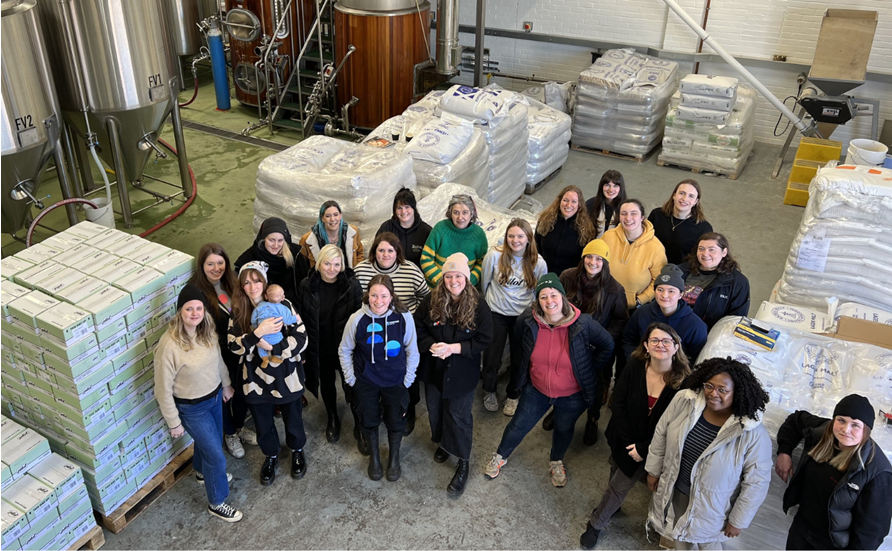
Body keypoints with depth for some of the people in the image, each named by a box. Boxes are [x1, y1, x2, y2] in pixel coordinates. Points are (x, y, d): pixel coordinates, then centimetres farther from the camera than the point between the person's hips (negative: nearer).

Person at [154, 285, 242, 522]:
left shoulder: (208, 331, -13)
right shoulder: (169, 345, -32)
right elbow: (163, 389, -22)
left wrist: (226, 384, 18)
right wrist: (174, 422, -14)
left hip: (214, 397, 6)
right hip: (192, 408, -6)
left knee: (209, 441, 30)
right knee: (216, 455, 4)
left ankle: (203, 471, 63)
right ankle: (217, 503, 29)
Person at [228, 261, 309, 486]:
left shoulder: (283, 305, -15)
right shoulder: (238, 311, -8)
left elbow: (301, 338, -18)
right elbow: (234, 345, -16)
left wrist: (272, 347, -28)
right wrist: (258, 332, -31)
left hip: (286, 377, -1)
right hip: (256, 379, 2)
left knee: (293, 419, 20)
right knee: (263, 425, 19)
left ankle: (297, 451, 49)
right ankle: (271, 456, 48)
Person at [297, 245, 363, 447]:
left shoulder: (352, 285, -15)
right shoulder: (307, 286, -9)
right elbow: (302, 319, -4)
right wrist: (304, 347, -3)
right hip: (319, 348, 3)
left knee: (352, 387, 2)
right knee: (326, 384, 22)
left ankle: (360, 427, 22)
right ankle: (332, 420, 45)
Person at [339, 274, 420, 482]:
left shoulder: (404, 317, -20)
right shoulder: (357, 319, -20)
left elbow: (412, 351, -7)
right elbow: (344, 351, -4)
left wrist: (408, 379, -3)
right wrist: (351, 379, -2)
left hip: (396, 382, 0)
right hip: (366, 383, 0)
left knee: (395, 422, 18)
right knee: (369, 421, 20)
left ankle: (394, 458, 45)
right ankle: (374, 457, 47)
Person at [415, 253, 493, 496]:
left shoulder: (478, 306, -16)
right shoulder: (431, 301, -10)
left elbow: (484, 339, -14)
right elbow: (418, 328, -3)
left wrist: (454, 348, -23)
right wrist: (431, 346, -21)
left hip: (462, 373, -3)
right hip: (434, 369, 3)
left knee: (458, 416, 5)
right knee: (435, 409, 21)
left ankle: (463, 464, 21)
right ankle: (442, 442, 49)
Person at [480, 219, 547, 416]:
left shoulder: (538, 262, -11)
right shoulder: (495, 255, -16)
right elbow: (485, 283, -1)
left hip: (524, 316, 1)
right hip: (496, 314, -1)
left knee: (519, 359, 11)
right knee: (492, 357, 7)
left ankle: (513, 395, 35)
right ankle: (489, 391, 35)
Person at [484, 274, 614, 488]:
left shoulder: (583, 324, -27)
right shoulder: (528, 320, -20)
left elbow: (607, 346, -8)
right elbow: (518, 340, 5)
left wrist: (590, 372, -5)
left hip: (572, 395, -1)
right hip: (536, 390, 1)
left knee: (564, 429, 23)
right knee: (519, 425, 15)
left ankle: (557, 462, 54)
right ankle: (500, 456, 44)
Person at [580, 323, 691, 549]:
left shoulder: (684, 380, -23)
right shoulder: (634, 367, -18)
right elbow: (618, 403, -11)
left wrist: (643, 448, -17)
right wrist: (627, 442, -15)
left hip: (650, 447, -2)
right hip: (622, 439, 2)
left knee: (620, 485, 8)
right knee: (617, 470, 21)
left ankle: (596, 525, 32)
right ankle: (611, 506, 53)